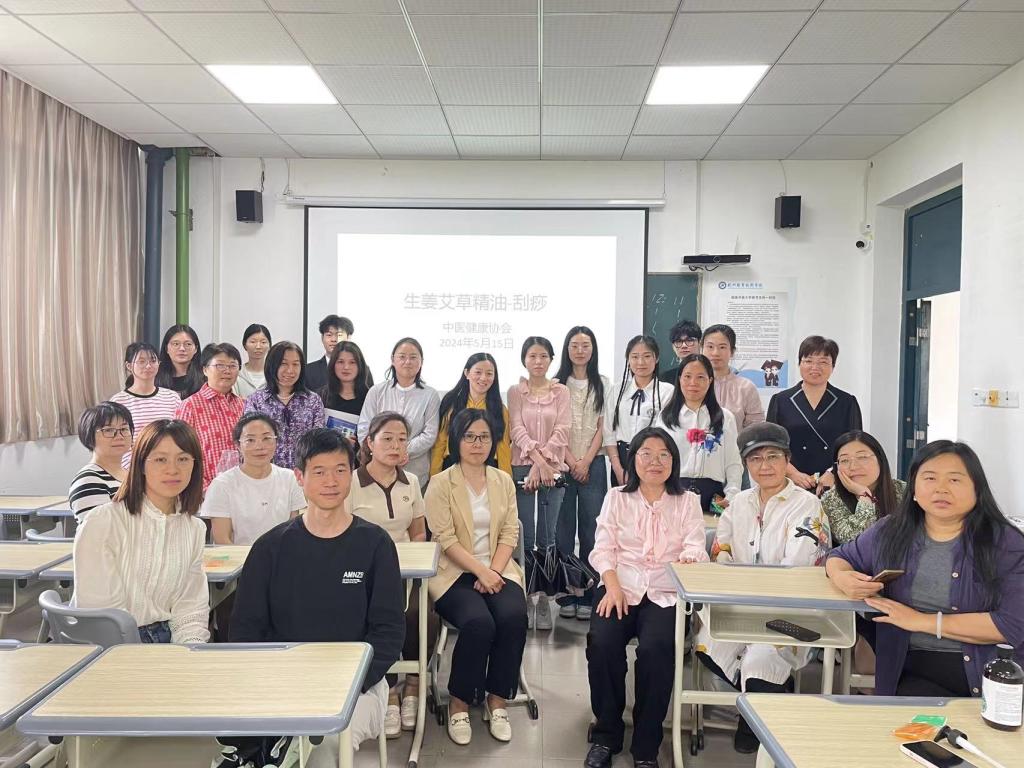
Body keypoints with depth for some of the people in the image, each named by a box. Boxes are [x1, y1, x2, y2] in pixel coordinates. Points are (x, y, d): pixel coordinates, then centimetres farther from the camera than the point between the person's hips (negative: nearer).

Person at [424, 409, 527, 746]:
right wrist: (480, 571, -19)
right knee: (479, 622, -30)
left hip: (498, 570, 4)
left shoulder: (504, 481, 11)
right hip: (455, 573, -3)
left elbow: (510, 533, 5)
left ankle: (497, 701, -7)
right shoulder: (440, 483, -2)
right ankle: (459, 704, -8)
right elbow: (445, 538, -10)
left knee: (513, 617, -26)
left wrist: (493, 572, -11)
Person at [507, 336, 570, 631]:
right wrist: (537, 459, -17)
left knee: (547, 537, 2)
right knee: (525, 537, 0)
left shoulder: (561, 392, 8)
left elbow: (562, 431, -2)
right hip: (523, 468, 0)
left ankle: (544, 599, 9)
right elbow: (517, 430, -3)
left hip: (553, 469, 0)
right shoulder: (516, 392, 7)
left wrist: (544, 463, -13)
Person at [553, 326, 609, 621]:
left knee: (591, 529, 1)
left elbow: (603, 428, 4)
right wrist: (571, 461, -8)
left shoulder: (603, 385, 9)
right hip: (562, 463, -1)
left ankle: (588, 596, 8)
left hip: (593, 464, 1)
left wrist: (586, 461, -6)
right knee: (563, 530, 1)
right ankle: (565, 595, 8)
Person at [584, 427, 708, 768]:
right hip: (620, 587, 1)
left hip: (666, 593, -1)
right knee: (602, 642, -27)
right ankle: (606, 734, -3)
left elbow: (695, 548, 0)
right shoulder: (616, 497, 12)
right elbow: (603, 549, 4)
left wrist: (690, 559, -25)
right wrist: (613, 586, -14)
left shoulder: (687, 501, 12)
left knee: (655, 648, -30)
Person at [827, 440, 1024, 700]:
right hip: (913, 671, 2)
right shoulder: (890, 532, 6)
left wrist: (922, 621, -13)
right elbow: (840, 557, 21)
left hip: (990, 674, -1)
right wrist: (843, 578, -5)